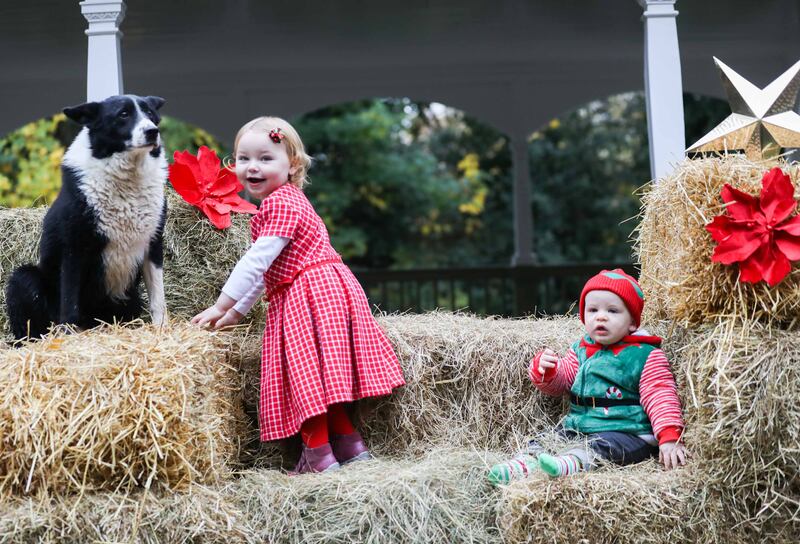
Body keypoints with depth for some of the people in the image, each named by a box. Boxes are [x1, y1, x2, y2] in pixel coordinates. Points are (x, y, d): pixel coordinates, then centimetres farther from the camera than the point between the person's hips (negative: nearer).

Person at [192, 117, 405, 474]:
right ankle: (350, 447, 18)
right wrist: (236, 312, 25)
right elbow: (265, 271, 25)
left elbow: (257, 260, -19)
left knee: (306, 373, -7)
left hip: (310, 295, -11)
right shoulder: (285, 201, 21)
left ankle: (319, 456, -3)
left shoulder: (280, 205, -13)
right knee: (321, 376, 15)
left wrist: (221, 306, -15)